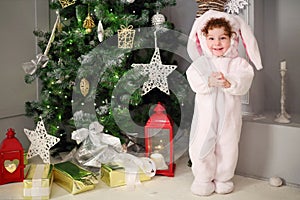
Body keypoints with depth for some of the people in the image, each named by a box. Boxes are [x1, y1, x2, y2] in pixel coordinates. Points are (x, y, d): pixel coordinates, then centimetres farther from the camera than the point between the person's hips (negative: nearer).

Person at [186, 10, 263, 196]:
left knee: (228, 147, 11)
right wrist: (209, 82, -33)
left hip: (229, 113, 0)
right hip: (206, 113, 0)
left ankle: (224, 178, 30)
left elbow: (244, 81, -15)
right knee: (202, 146, 4)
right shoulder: (201, 63, -1)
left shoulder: (238, 63, -1)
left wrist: (229, 82, -32)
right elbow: (193, 80, -15)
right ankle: (203, 179, 23)